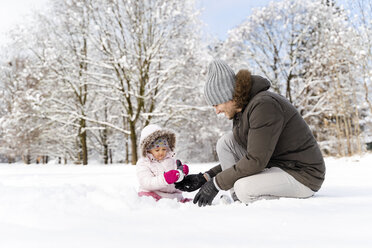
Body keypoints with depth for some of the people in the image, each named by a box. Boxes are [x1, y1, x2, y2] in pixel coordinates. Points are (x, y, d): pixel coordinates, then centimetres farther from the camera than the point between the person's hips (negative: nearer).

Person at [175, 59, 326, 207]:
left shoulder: (265, 105, -23)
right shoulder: (241, 109, 7)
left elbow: (255, 161, -27)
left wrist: (216, 184, -20)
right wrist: (205, 178, 4)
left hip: (303, 176, -9)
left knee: (244, 188, -32)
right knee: (225, 142, -3)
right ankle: (240, 203, -6)